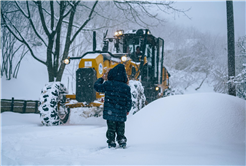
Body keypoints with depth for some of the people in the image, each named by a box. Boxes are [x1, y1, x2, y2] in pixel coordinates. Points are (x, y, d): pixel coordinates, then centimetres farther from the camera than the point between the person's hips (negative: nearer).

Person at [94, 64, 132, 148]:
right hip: (121, 113, 1)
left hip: (109, 112, -1)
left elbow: (96, 87, 6)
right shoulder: (126, 87, -3)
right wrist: (127, 110, 18)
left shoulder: (107, 84, -8)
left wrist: (101, 79, 22)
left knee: (111, 128, 8)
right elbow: (129, 101, 2)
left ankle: (111, 142, 9)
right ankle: (122, 141, 17)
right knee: (120, 128, 16)